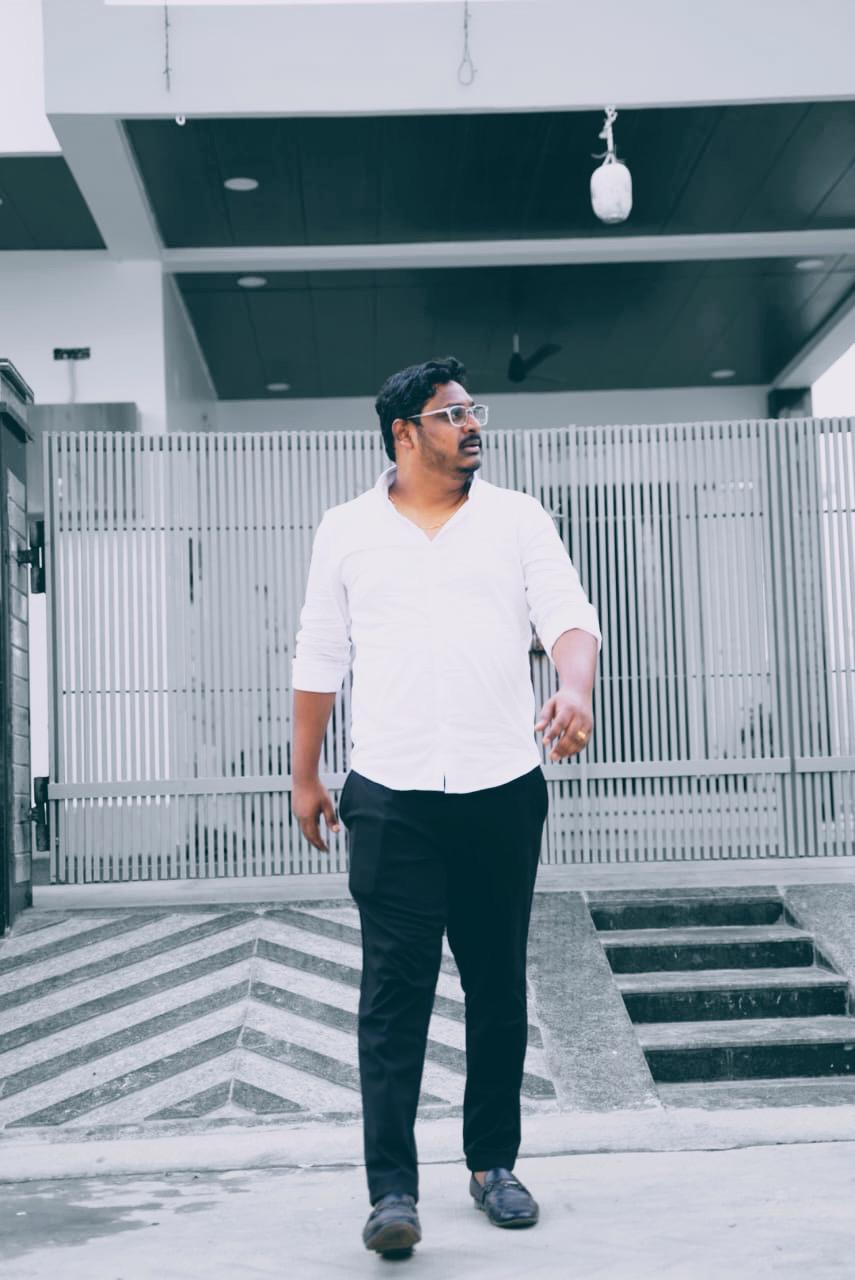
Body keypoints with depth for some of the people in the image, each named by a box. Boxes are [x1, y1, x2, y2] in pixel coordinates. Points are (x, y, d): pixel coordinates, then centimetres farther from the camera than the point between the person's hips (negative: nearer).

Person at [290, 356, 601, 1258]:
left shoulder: (518, 519, 7)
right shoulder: (346, 531, 7)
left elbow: (569, 617, -4)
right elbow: (319, 661, 11)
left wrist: (575, 690, -26)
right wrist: (305, 777, 11)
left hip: (503, 792, 1)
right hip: (391, 799, -1)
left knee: (498, 987, 10)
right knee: (394, 993, -5)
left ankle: (493, 1164, 23)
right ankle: (392, 1190, -3)